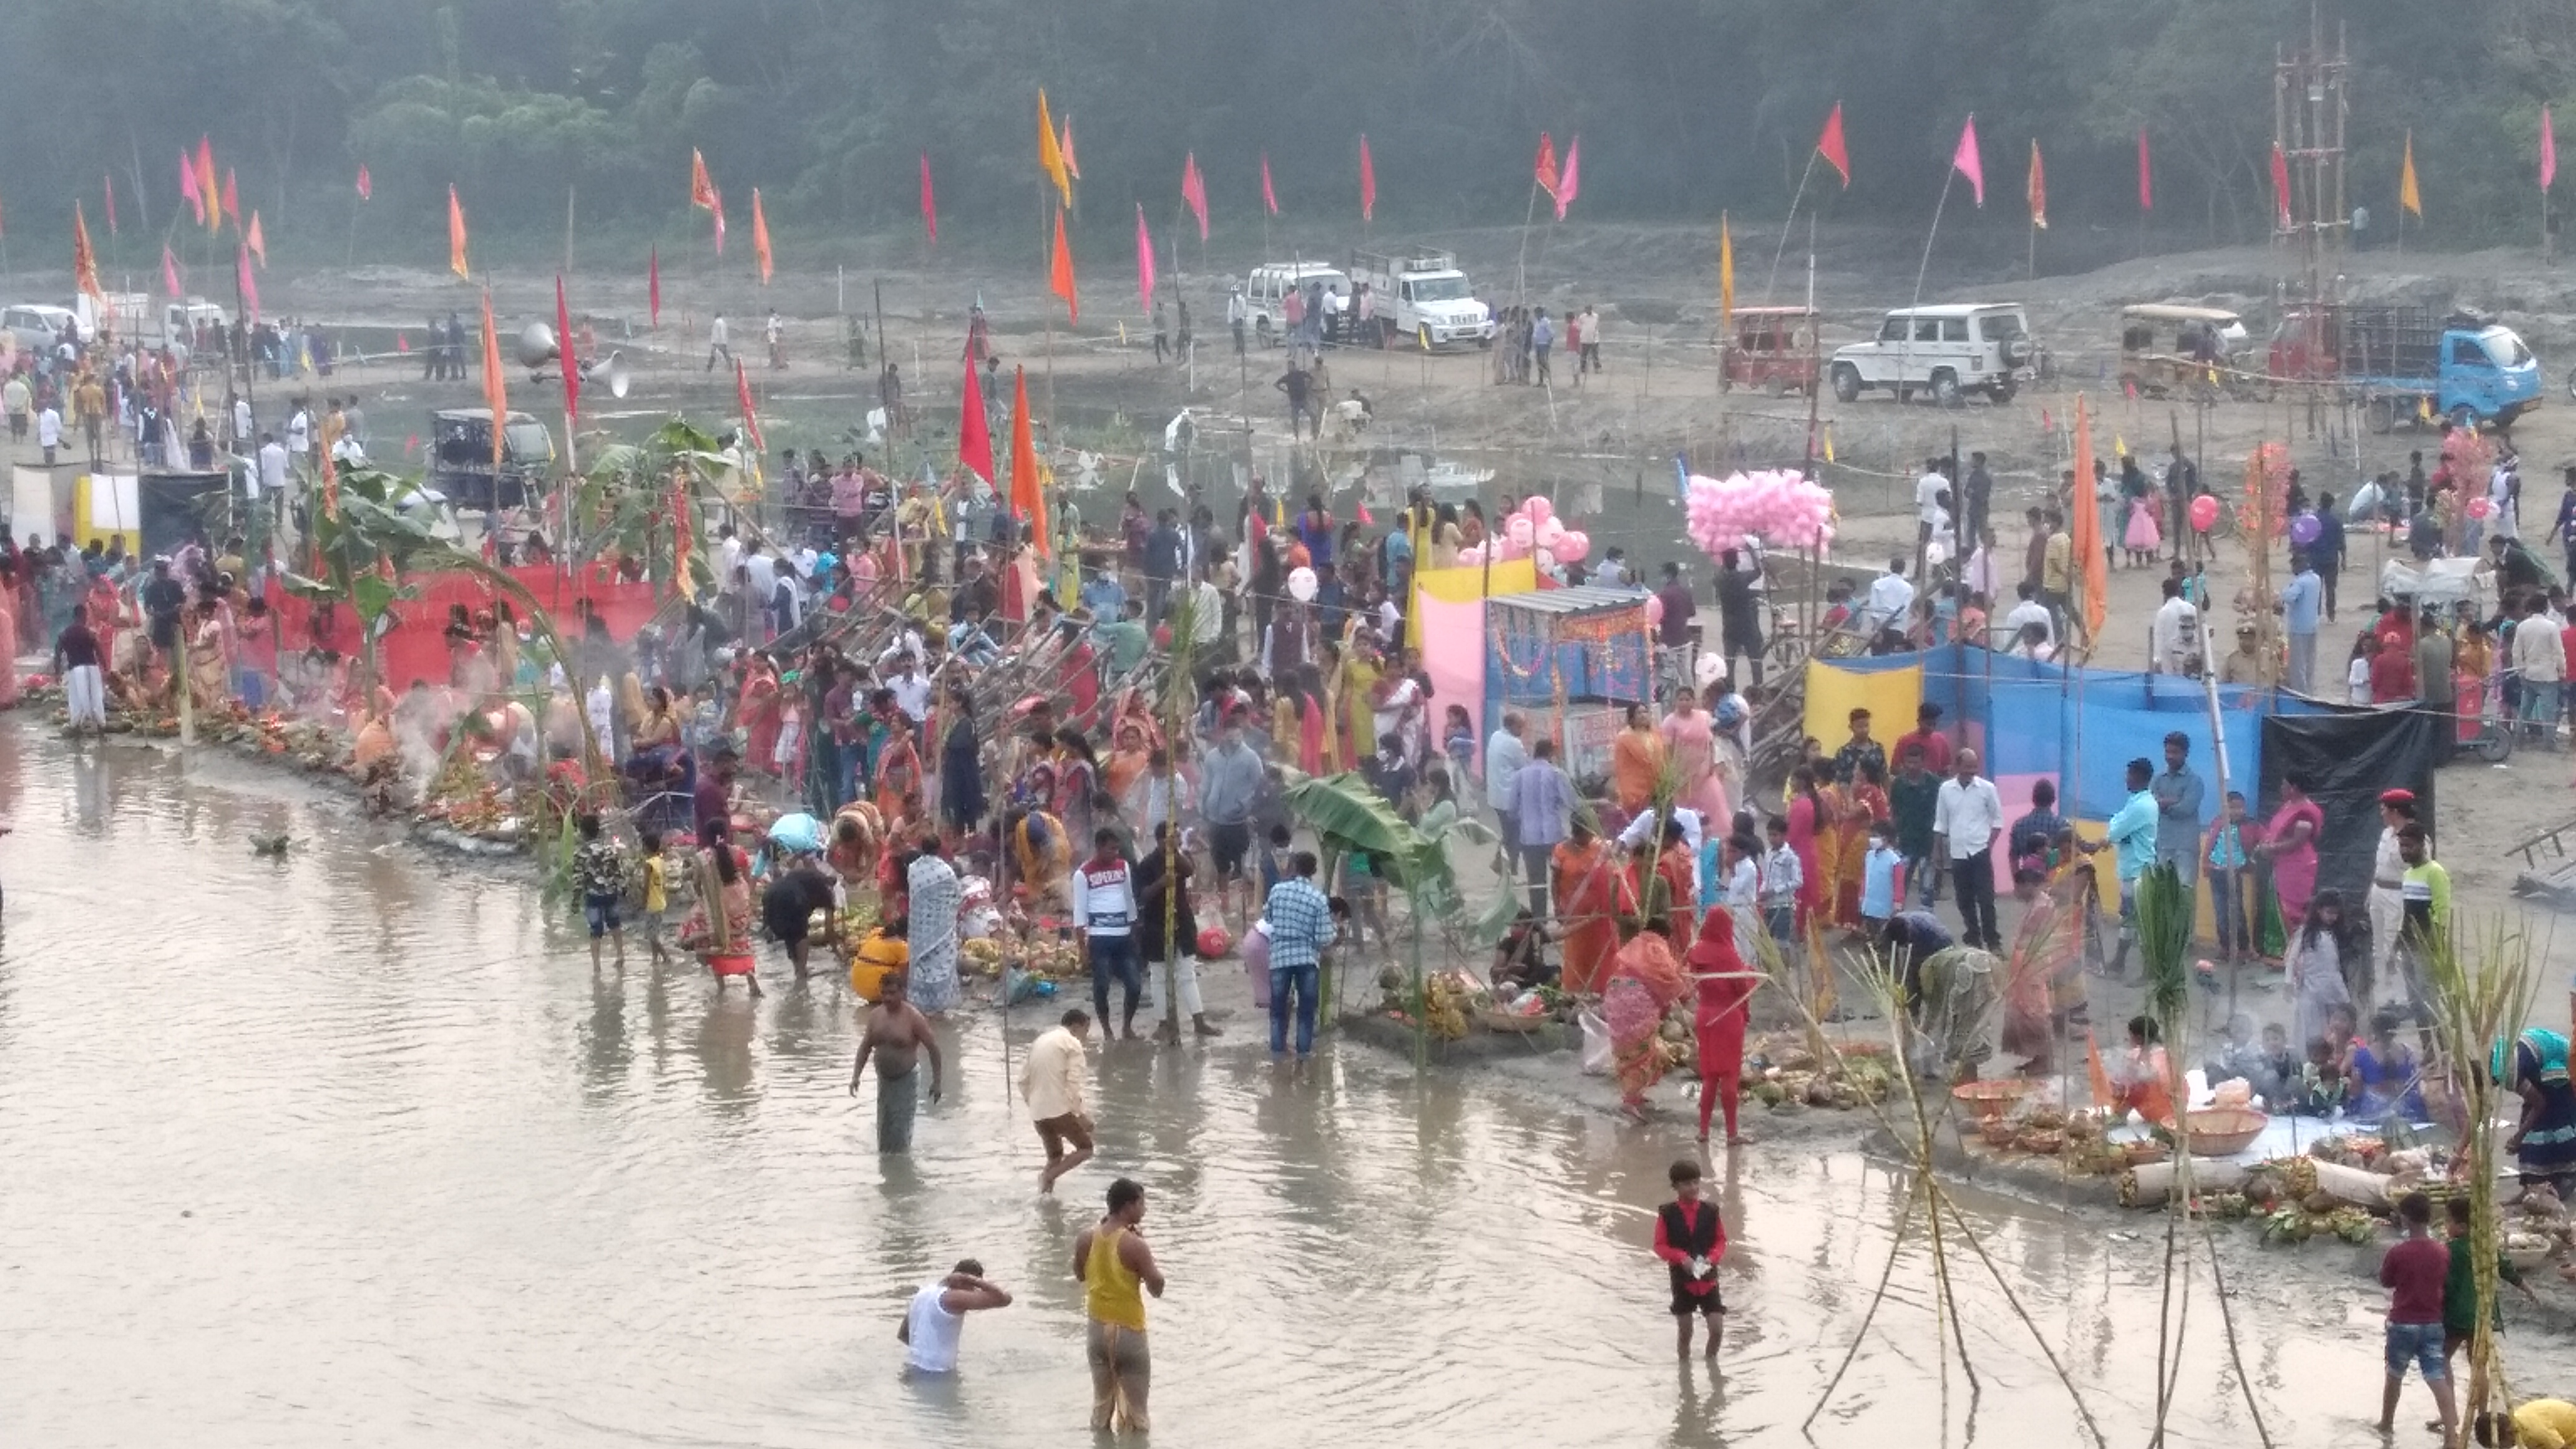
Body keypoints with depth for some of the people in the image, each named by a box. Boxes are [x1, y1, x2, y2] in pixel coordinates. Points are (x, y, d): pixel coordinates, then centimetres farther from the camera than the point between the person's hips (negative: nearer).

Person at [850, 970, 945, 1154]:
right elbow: (865, 1047, 12)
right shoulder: (876, 1016, 2)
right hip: (884, 1080, 6)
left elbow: (933, 1048, -10)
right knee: (884, 1131, 12)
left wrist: (936, 1081, -10)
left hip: (906, 1080, -6)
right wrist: (856, 1075, 2)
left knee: (900, 1133, -11)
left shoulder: (913, 1018, -15)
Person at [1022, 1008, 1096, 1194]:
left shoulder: (1040, 1041, 19)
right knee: (1085, 1148, 5)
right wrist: (1082, 1115, -11)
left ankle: (1045, 1193, 8)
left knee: (1055, 1156, 20)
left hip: (1037, 1113, 7)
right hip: (1060, 1109, -7)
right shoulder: (1072, 1044, -4)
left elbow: (1023, 1081, 18)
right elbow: (1075, 1083, -14)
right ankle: (1049, 1176, -13)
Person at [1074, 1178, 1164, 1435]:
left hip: (1097, 1330, 6)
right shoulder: (1134, 1244, -20)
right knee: (1134, 1414, 5)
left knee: (1101, 1404, 20)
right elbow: (1157, 1288, -14)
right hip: (1128, 1333, -6)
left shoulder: (1087, 1239, -3)